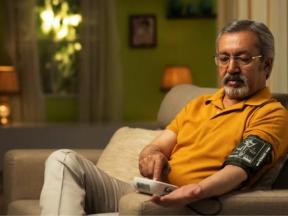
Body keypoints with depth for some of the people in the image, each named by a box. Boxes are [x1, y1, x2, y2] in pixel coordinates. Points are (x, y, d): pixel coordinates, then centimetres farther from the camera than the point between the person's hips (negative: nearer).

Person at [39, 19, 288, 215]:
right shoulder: (197, 105, 25)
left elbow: (239, 169, -18)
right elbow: (156, 147, 18)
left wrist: (196, 192, -40)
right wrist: (152, 155, -10)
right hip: (142, 194, 8)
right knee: (65, 161, -12)